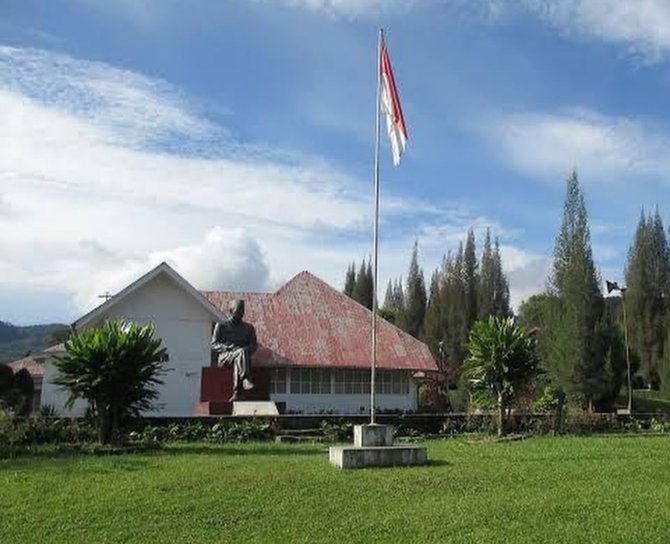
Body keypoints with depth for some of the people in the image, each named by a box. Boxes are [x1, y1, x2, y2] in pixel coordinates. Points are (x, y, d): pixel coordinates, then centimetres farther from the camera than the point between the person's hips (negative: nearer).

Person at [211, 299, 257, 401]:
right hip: (224, 356, -2)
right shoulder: (221, 326, 14)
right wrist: (228, 348, -11)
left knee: (238, 360, -38)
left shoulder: (249, 327, 22)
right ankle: (246, 380, -57)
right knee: (241, 352, -37)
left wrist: (247, 350, -9)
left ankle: (236, 393, -50)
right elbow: (214, 344, 7)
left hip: (242, 354, 2)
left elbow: (254, 344, 15)